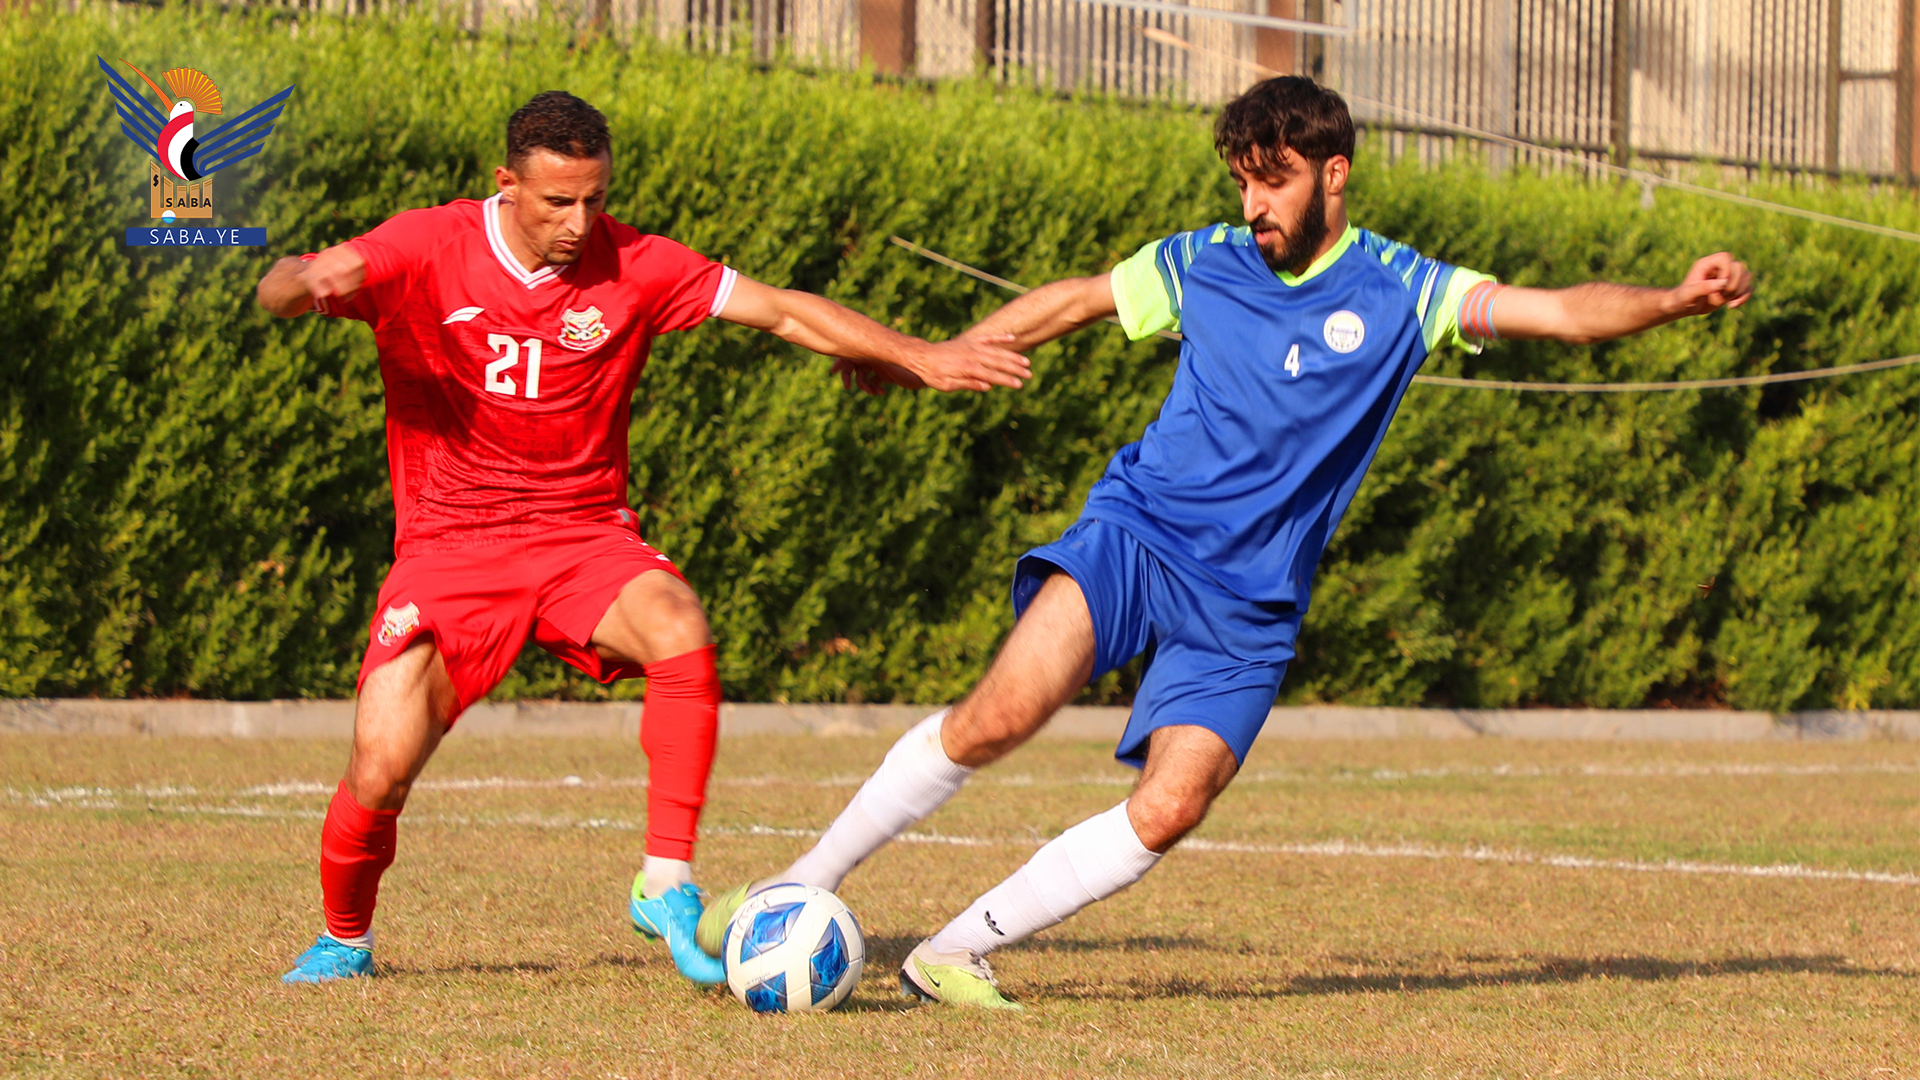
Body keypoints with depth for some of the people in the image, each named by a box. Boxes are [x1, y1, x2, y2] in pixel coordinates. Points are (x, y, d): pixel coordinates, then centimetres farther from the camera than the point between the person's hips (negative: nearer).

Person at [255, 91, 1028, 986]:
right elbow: (278, 292, -16)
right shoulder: (428, 250, -8)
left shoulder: (630, 267, -3)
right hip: (450, 544, -1)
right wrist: (308, 282, -40)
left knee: (679, 628, -32)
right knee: (379, 771, -15)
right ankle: (343, 939, 17)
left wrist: (917, 357, -6)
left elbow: (781, 310, 1)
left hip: (585, 536, 1)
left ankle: (666, 884, -24)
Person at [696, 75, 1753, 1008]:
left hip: (1250, 600, 0)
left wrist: (1676, 300, -24)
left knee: (1169, 809, -17)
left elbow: (1561, 310, -8)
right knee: (1000, 713, -22)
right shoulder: (1201, 265, 6)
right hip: (1139, 533, 0)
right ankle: (805, 885, -9)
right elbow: (1072, 300, 21)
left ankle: (954, 951, -3)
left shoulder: (1399, 291, 1)